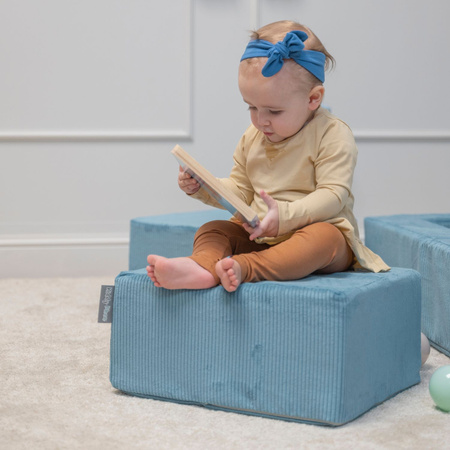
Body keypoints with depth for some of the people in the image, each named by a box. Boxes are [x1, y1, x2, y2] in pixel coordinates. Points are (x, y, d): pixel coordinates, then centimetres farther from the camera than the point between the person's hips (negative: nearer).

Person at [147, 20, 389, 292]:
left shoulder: (333, 135, -10)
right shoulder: (252, 137, 12)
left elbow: (333, 195, -18)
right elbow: (240, 191, 20)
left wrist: (284, 217, -32)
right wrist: (202, 187, 1)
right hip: (259, 237, 6)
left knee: (323, 237, -38)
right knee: (212, 229, -10)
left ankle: (244, 268, -55)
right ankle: (202, 266, -44)